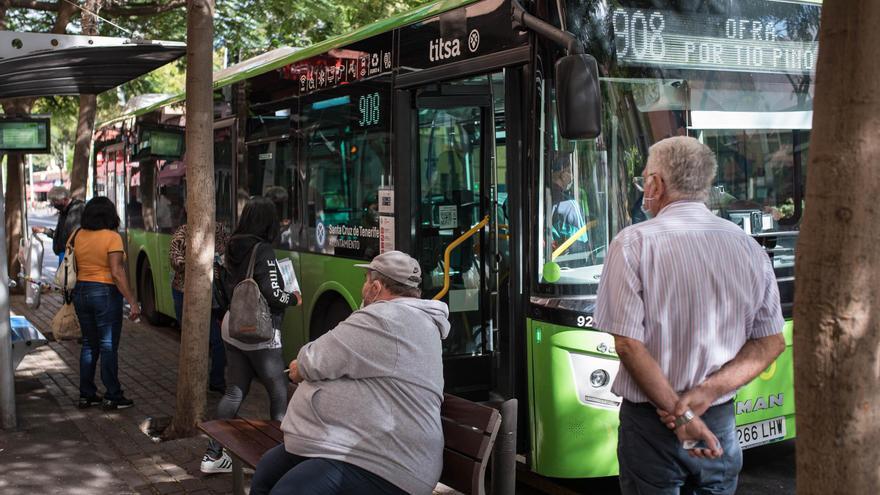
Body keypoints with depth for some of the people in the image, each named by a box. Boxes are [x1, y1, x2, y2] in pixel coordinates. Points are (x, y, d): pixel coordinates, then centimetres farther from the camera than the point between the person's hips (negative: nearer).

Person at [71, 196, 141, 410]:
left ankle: (86, 395, 19)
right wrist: (132, 302, -18)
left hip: (81, 291, 6)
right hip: (106, 294, -6)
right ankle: (112, 397, 6)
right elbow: (117, 273, -19)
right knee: (108, 347, 1)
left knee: (89, 345, 15)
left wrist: (72, 295, 20)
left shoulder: (77, 236, 5)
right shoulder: (112, 237, -13)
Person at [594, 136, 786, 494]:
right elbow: (772, 342, 2)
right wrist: (709, 391, -9)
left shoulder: (634, 243, -11)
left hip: (649, 422, -4)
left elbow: (628, 344, -17)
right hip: (721, 421, 4)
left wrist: (679, 413, -14)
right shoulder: (748, 246, 2)